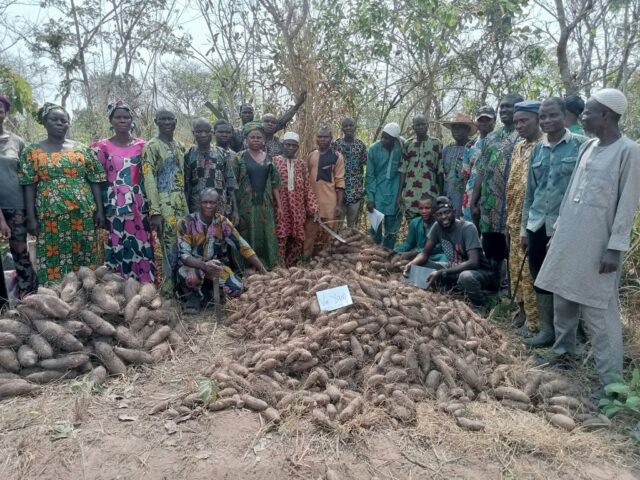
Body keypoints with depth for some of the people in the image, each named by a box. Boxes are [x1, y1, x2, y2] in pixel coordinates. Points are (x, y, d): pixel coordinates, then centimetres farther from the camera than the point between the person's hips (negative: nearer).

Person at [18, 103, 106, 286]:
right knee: (52, 259, 2)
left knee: (83, 258, 5)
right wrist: (31, 217, -6)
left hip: (82, 214, 1)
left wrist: (99, 210, -1)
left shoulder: (82, 149, 8)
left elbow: (94, 181, 6)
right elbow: (29, 186, 2)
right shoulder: (33, 151, 5)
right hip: (50, 216, -1)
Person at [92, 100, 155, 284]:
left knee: (140, 246, 1)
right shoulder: (102, 146, 4)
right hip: (113, 205, -1)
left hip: (138, 205, 1)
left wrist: (150, 206, 3)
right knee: (115, 246, -1)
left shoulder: (142, 145, 9)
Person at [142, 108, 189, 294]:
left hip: (182, 204, 7)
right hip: (164, 205, -7)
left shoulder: (179, 146, 15)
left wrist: (187, 204, 14)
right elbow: (149, 180, -13)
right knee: (169, 247, -7)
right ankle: (168, 289, 4)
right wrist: (154, 211, -20)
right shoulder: (151, 146, -6)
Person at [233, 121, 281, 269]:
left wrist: (278, 204, 6)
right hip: (246, 204, -3)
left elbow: (275, 183, 9)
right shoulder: (240, 157, -3)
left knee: (266, 235, 6)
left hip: (265, 204, 3)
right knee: (248, 236, 3)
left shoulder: (268, 158, 8)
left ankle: (266, 265, 19)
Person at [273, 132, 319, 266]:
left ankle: (290, 268, 19)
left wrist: (314, 208, 2)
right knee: (280, 239, -6)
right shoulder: (274, 162, 1)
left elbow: (307, 188, 10)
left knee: (298, 239, 5)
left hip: (297, 210, 4)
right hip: (280, 209, -4)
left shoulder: (301, 164, 12)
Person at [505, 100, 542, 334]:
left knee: (530, 271, -2)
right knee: (516, 268, 15)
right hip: (515, 220, 8)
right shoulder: (518, 147, 14)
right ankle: (522, 310, 29)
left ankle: (534, 321, 9)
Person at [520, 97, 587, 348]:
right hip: (538, 224, 5)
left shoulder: (581, 145, -4)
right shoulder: (537, 149, 10)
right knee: (540, 278, 9)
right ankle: (546, 330, 22)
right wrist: (524, 226, 12)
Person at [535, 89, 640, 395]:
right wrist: (558, 230, 15)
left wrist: (615, 248, -15)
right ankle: (563, 352, 34)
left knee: (599, 313, -3)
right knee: (563, 301, 16)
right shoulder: (587, 147, 11)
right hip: (569, 239, 7)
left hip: (598, 245, -7)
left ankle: (611, 381, 8)